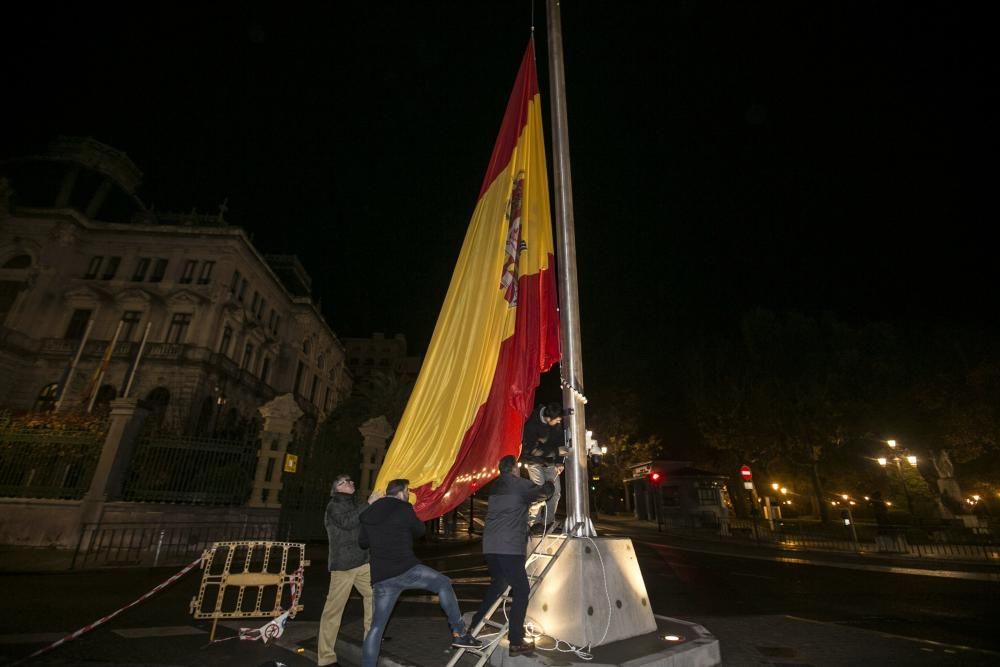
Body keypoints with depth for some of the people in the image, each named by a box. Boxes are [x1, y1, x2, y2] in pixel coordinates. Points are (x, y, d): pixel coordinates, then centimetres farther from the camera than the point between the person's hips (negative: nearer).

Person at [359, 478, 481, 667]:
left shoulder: (370, 513, 10)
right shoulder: (403, 509, -8)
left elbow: (362, 542, 19)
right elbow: (420, 530, 7)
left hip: (381, 577, 6)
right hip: (406, 569, -6)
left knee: (377, 625, 15)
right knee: (443, 583, 8)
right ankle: (459, 634, 6)